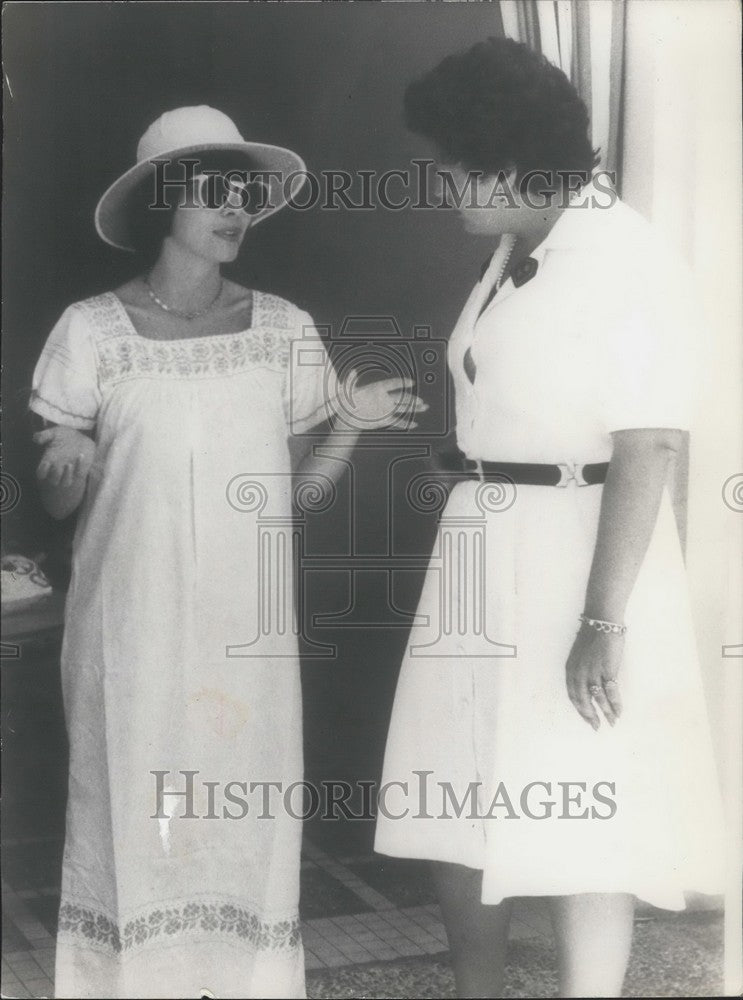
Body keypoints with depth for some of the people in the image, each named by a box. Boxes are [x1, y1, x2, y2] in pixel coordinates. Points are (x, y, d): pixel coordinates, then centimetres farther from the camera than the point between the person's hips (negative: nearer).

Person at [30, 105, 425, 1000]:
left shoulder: (283, 329, 3)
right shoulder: (92, 330, -4)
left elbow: (298, 488, 7)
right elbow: (54, 500, 0)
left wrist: (349, 423, -10)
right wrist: (65, 468, -22)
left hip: (245, 622, 2)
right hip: (133, 619, -2)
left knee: (246, 812, 5)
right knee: (134, 806, 2)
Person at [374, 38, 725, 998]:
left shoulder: (626, 261, -15)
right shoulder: (513, 254, 9)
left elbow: (646, 450, -19)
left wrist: (604, 620, -22)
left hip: (578, 559, -8)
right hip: (481, 556, 8)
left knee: (575, 828, 4)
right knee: (453, 808, 15)